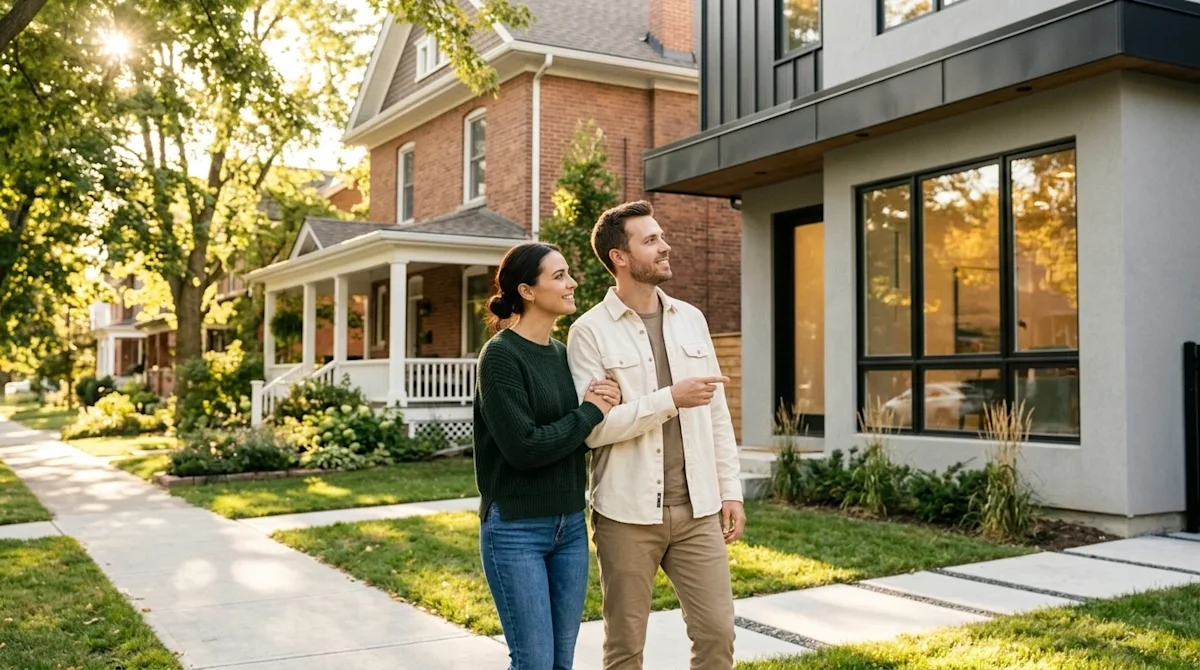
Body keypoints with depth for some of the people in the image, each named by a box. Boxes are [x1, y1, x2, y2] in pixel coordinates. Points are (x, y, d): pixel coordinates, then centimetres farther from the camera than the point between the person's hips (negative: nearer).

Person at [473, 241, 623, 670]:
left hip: (570, 525, 7)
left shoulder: (564, 354, 8)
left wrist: (607, 407, -7)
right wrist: (589, 412, -11)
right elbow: (523, 447, -20)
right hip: (516, 529, -7)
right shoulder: (501, 355, -13)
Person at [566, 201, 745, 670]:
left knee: (717, 631, 6)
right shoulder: (590, 331, -7)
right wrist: (670, 399, -19)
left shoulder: (691, 319, 9)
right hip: (627, 514, -4)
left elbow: (717, 413, 11)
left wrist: (730, 490, 7)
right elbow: (591, 426, -15)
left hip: (697, 509, 4)